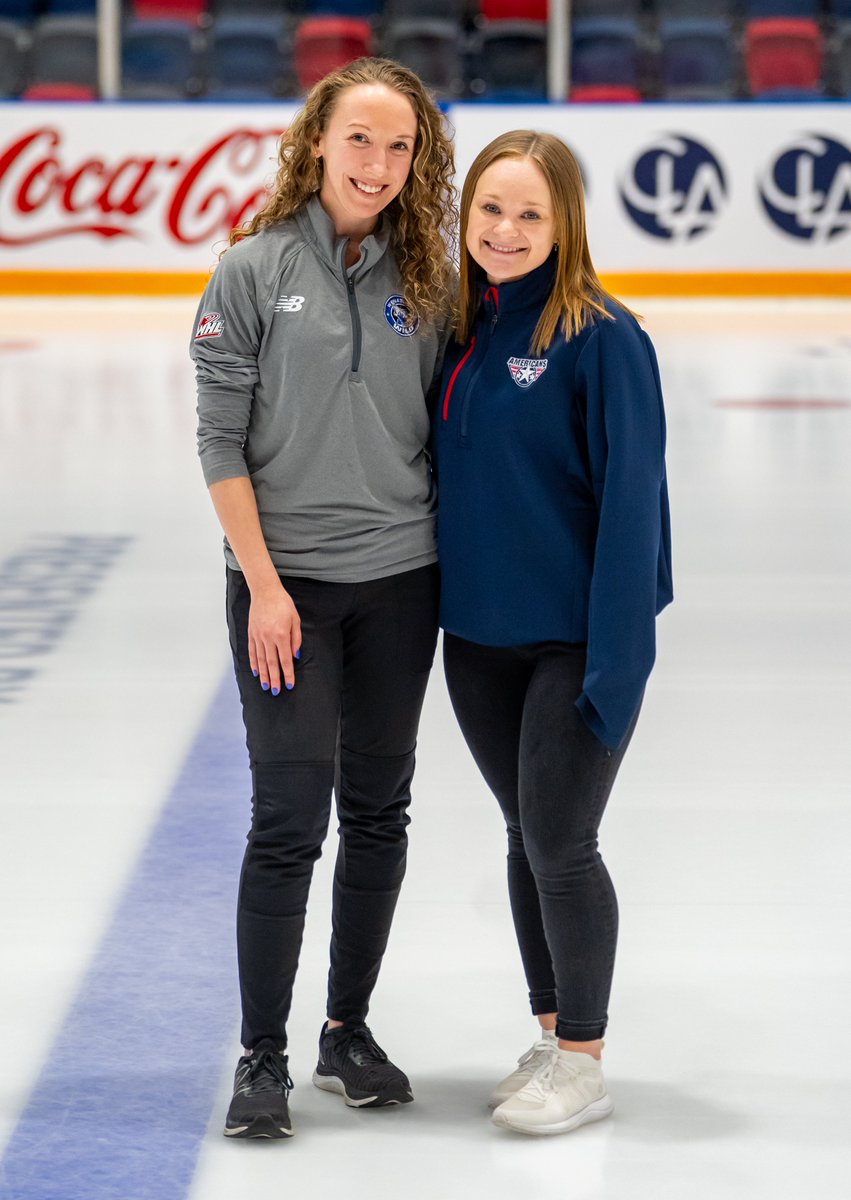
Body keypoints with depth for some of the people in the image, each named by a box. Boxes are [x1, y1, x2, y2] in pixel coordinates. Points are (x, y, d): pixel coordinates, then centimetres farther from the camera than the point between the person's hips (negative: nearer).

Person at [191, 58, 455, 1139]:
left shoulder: (424, 280, 4)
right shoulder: (256, 269, -6)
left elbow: (443, 430, 10)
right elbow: (220, 438, -6)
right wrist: (265, 584, -11)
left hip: (400, 581, 4)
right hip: (285, 582, -4)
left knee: (378, 813, 10)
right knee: (289, 820, -5)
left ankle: (349, 1029, 23)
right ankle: (262, 1057, 6)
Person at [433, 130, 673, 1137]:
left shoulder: (602, 336, -14)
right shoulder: (462, 328, 5)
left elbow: (630, 499, -15)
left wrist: (616, 660, -18)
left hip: (574, 641, -6)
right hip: (477, 637, 6)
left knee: (561, 847, -2)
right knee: (525, 840, 14)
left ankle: (583, 1062, 13)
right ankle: (550, 1039, 27)